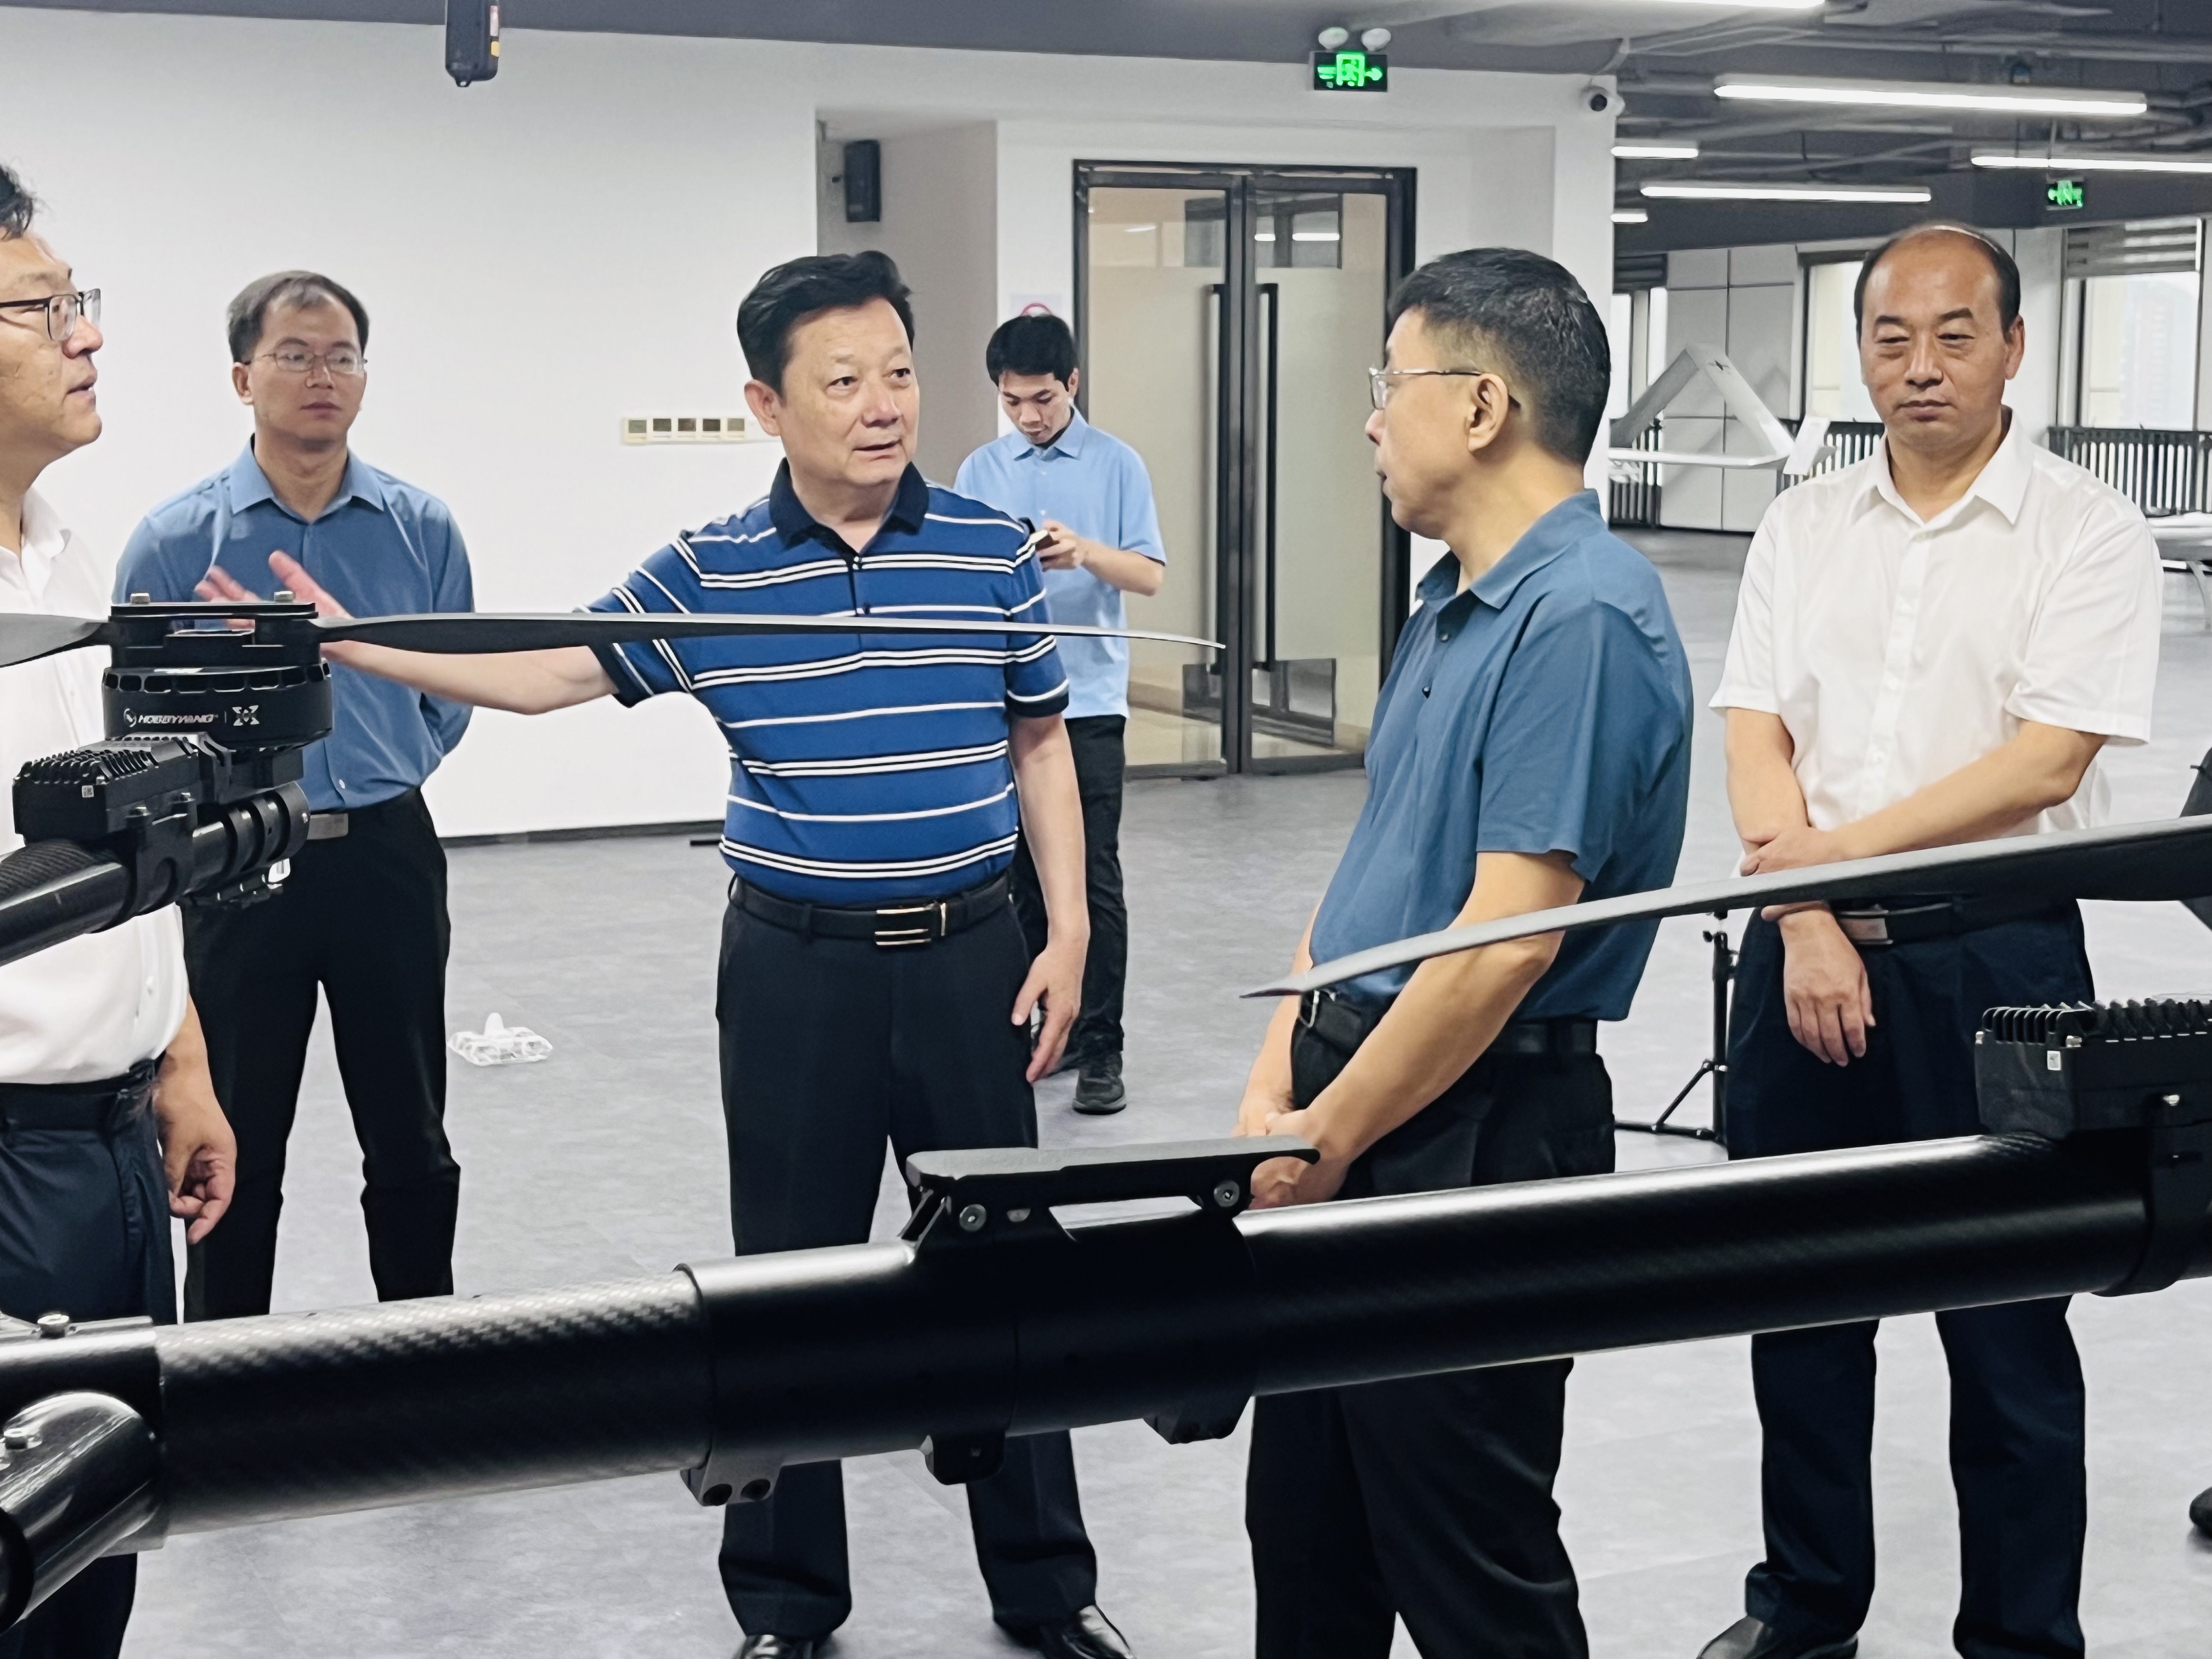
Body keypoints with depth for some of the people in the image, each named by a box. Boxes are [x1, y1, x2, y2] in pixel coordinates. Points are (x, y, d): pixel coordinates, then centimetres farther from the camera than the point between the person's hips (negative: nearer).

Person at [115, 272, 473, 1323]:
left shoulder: (421, 528, 1)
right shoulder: (178, 538, -5)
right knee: (239, 1153, 8)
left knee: (412, 1142, 12)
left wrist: (374, 776, 2)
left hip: (387, 854, 2)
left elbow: (451, 696, 8)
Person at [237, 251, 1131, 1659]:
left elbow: (1040, 746, 7)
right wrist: (352, 644, -9)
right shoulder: (707, 576, -2)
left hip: (971, 952, 0)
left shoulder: (994, 551, -1)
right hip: (796, 965, 0)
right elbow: (552, 672, 0)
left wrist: (1068, 933, 1)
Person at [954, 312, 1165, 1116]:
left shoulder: (1117, 464, 1)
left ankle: (1100, 1048, -1)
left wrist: (1086, 552, -23)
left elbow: (1150, 575, -4)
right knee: (1023, 875, 10)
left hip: (1089, 698, -3)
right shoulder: (981, 471, 8)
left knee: (1093, 876, -5)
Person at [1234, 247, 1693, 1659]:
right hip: (1357, 1126, 10)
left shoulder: (1582, 619, -20)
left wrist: (1325, 1144, -15)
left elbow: (1507, 944, -23)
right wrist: (1275, 1093, 7)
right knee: (1304, 1533, 20)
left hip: (1473, 1138, -10)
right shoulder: (1450, 610, 13)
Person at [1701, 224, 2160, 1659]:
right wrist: (1806, 926, -10)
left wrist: (1851, 845, -14)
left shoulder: (2087, 531, -5)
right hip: (1809, 952, 4)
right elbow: (1755, 737, 2)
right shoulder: (1805, 527, 8)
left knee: (2006, 1326, 4)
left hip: (1994, 957, -4)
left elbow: (2047, 761, -14)